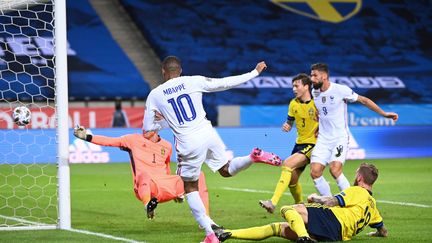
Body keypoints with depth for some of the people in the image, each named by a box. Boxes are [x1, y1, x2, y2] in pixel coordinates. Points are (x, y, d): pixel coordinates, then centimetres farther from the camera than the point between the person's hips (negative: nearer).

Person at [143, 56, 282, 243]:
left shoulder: (154, 95, 2)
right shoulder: (193, 81, 4)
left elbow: (147, 128, 5)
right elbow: (226, 83, 4)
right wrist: (255, 72, 13)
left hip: (188, 144, -2)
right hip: (208, 134, 2)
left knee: (190, 189, 14)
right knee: (226, 170, 24)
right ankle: (255, 156, -7)